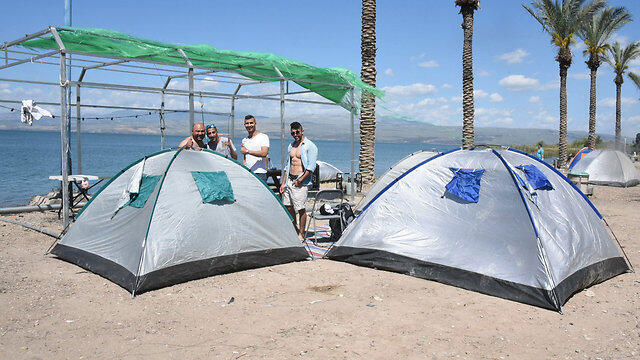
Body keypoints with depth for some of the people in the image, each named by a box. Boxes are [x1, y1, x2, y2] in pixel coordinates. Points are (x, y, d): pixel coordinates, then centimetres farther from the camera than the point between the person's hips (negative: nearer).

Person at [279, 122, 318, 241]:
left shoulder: (310, 146, -7)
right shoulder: (291, 145, 15)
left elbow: (311, 167, -14)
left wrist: (300, 180, -17)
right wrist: (284, 182, 14)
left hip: (301, 182, -7)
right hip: (290, 180, 7)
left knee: (301, 209, -6)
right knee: (288, 206, 11)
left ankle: (301, 234, 6)